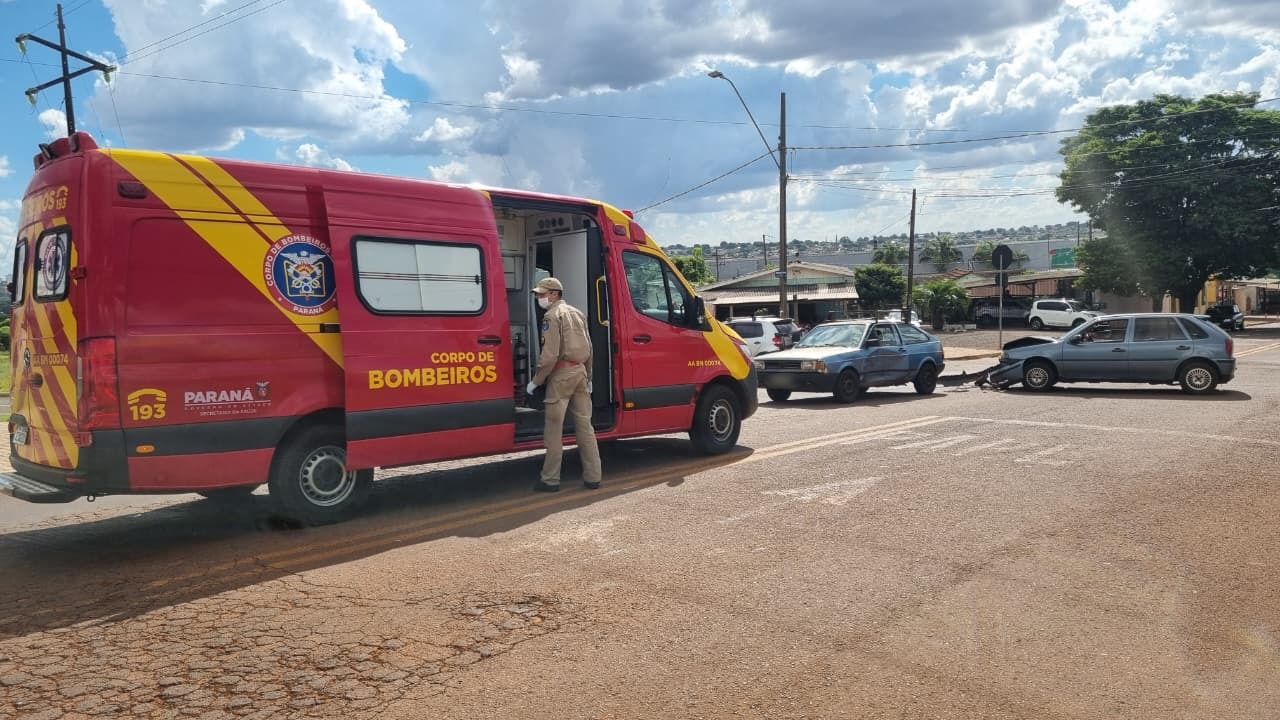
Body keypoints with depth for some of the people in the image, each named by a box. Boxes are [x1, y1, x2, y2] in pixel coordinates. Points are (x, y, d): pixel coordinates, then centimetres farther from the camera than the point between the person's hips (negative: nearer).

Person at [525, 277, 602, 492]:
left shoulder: (553, 316, -8)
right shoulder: (577, 313, 17)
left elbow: (550, 355, -16)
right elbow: (588, 349, 20)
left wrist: (535, 381, -10)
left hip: (561, 373, -8)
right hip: (580, 370, 8)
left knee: (554, 428, -3)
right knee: (584, 426, 10)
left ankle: (550, 480, 0)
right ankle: (592, 477, 12)